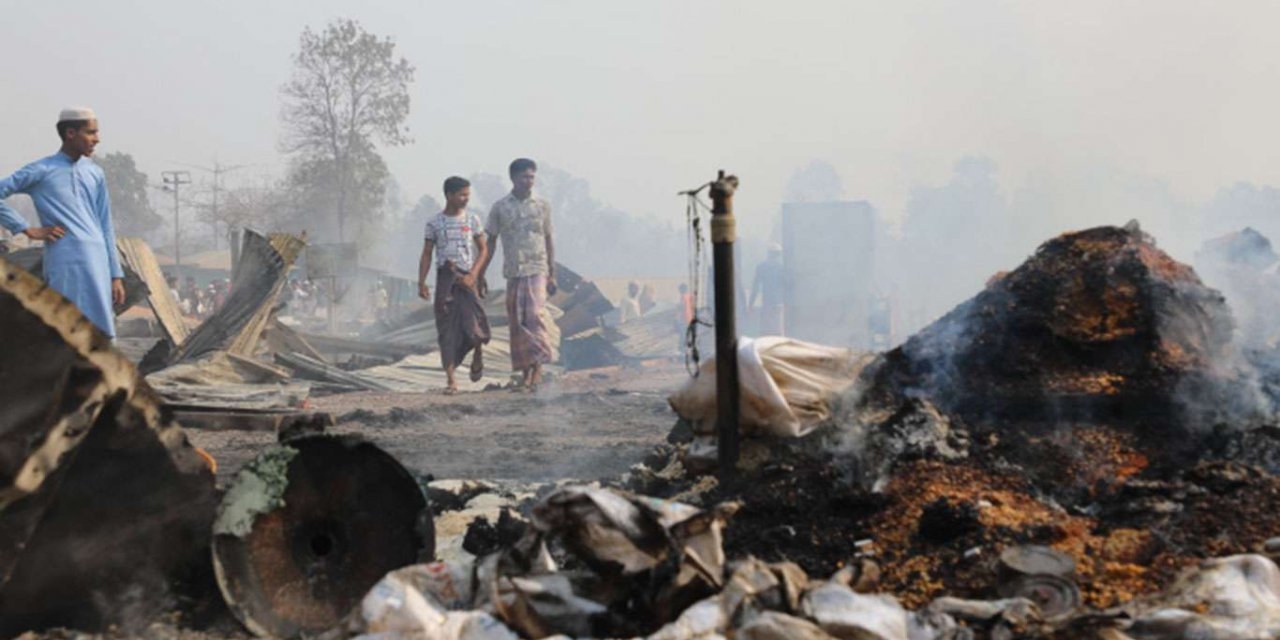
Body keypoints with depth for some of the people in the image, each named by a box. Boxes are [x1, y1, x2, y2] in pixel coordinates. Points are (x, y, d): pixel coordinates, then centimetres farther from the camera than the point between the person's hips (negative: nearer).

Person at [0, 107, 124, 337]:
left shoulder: (95, 174, 15)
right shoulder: (41, 171, 0)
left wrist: (116, 275, 11)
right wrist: (27, 230, -5)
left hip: (97, 265, 5)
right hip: (65, 265, -5)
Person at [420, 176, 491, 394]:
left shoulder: (472, 219, 5)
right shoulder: (434, 223, 3)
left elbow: (483, 249, 6)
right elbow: (426, 254, 6)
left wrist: (472, 275, -7)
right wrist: (421, 282, -2)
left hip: (466, 278, 0)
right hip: (445, 278, 0)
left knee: (473, 324, -10)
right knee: (446, 329, -3)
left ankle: (478, 354, 24)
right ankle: (451, 379, -1)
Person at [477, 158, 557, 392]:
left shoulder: (542, 206, 6)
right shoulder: (500, 208, 4)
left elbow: (548, 240, 11)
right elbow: (490, 243, 9)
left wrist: (552, 275, 8)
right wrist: (480, 275, 7)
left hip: (537, 270, -1)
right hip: (513, 272, 1)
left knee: (535, 314, -18)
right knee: (517, 323, 3)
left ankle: (538, 366, -17)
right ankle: (526, 373, 10)